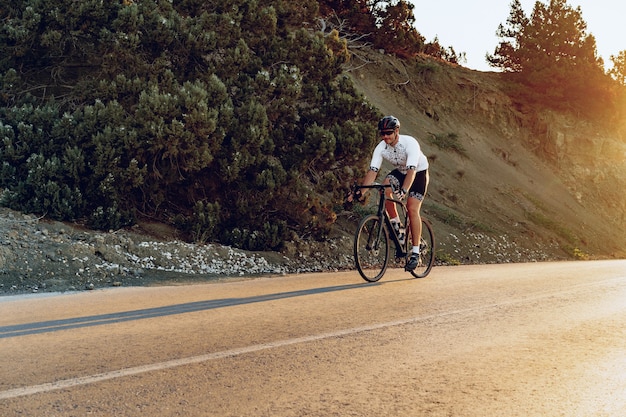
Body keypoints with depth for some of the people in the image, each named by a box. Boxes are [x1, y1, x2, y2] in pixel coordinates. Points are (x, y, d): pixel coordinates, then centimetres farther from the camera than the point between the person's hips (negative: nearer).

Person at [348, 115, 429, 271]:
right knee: (385, 187, -27)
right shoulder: (381, 148, -20)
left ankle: (415, 251, -10)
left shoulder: (410, 143, -33)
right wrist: (361, 191, -38)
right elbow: (372, 171, -25)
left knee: (412, 208, -18)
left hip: (419, 172, -4)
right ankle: (396, 224, -9)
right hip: (399, 172, 5)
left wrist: (404, 190, -59)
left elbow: (412, 170, -43)